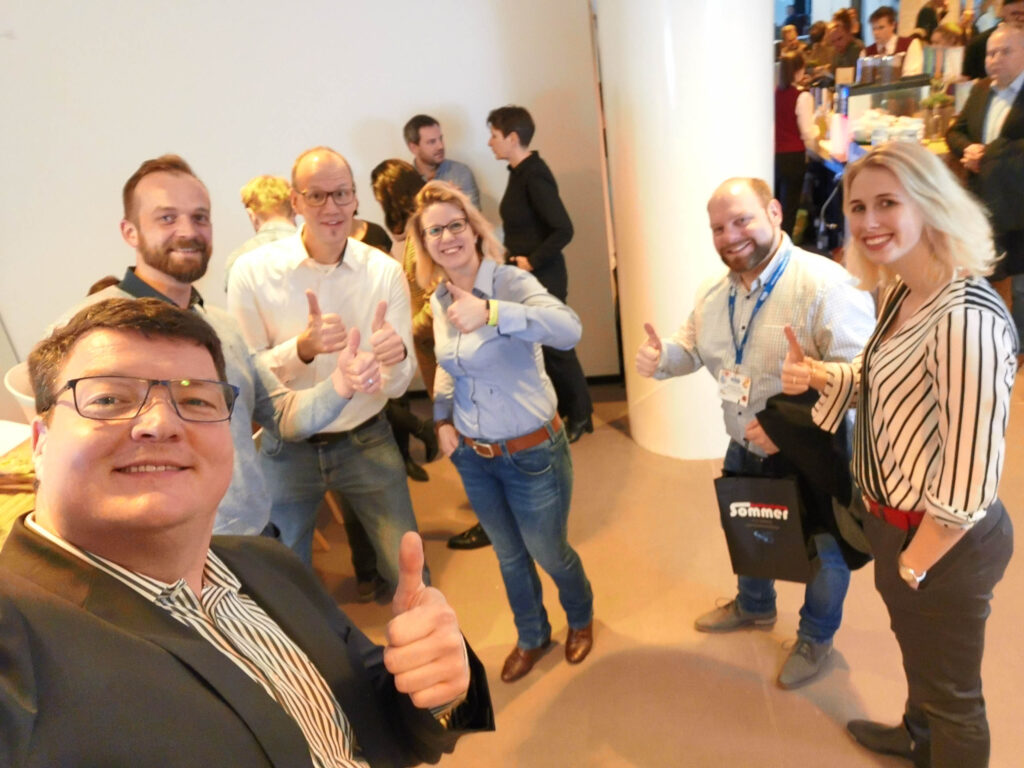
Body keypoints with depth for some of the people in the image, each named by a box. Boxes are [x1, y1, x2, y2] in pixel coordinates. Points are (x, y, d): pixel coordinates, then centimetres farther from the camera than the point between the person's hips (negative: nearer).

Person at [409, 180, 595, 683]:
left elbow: (569, 329, -39)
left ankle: (581, 618, 49)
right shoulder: (439, 300, 0)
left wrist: (490, 313, -51)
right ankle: (531, 636, 49)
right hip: (472, 456, 5)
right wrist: (442, 417, 3)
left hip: (532, 453, -5)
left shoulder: (511, 282, -20)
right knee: (509, 556, 23)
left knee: (548, 554, 16)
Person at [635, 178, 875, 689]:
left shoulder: (824, 285, -28)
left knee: (822, 552, 18)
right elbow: (693, 348, 10)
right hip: (745, 449, 7)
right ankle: (754, 606, 59)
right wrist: (661, 357, -13)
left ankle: (816, 638, 47)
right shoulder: (713, 294, -2)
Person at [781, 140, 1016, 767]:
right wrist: (819, 376, -7)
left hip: (944, 545, -9)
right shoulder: (901, 294, -1)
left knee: (951, 691, 17)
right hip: (898, 524, 9)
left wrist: (914, 565, -14)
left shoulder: (967, 318, -31)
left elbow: (969, 480, -28)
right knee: (918, 649, 34)